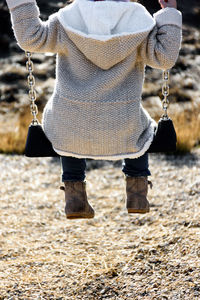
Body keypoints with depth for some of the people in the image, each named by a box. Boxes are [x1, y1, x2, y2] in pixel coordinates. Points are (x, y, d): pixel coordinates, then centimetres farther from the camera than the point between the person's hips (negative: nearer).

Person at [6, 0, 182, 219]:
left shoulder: (68, 20, -9)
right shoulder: (137, 20, -10)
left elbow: (31, 38, -4)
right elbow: (165, 57, -7)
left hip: (72, 123, 0)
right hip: (119, 128, 0)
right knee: (140, 128, 37)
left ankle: (74, 196, 30)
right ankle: (137, 195, 28)